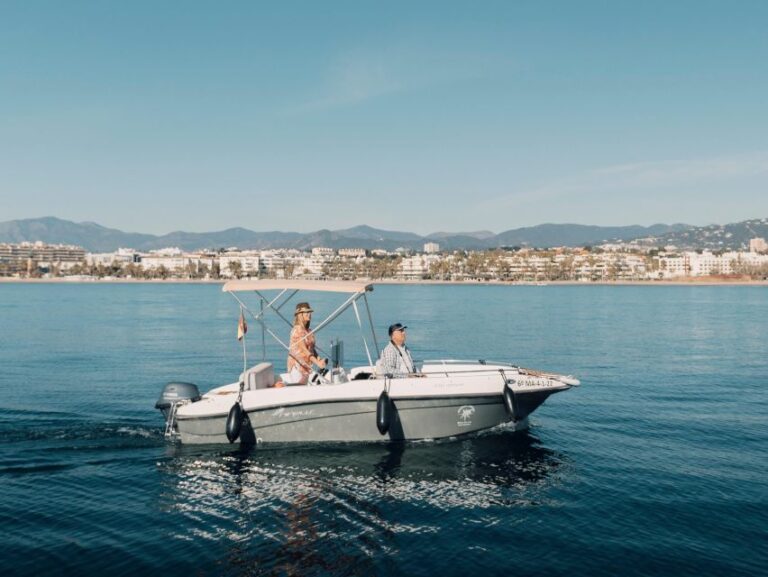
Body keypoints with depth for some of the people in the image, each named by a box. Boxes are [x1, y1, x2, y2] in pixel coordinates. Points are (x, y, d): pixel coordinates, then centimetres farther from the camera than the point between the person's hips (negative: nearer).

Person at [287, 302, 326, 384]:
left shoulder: (308, 331, 12)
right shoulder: (298, 330, -13)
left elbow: (311, 348, 11)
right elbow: (304, 350, -20)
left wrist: (319, 359, -7)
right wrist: (317, 363, -25)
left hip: (306, 366, 8)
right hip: (297, 365, -8)